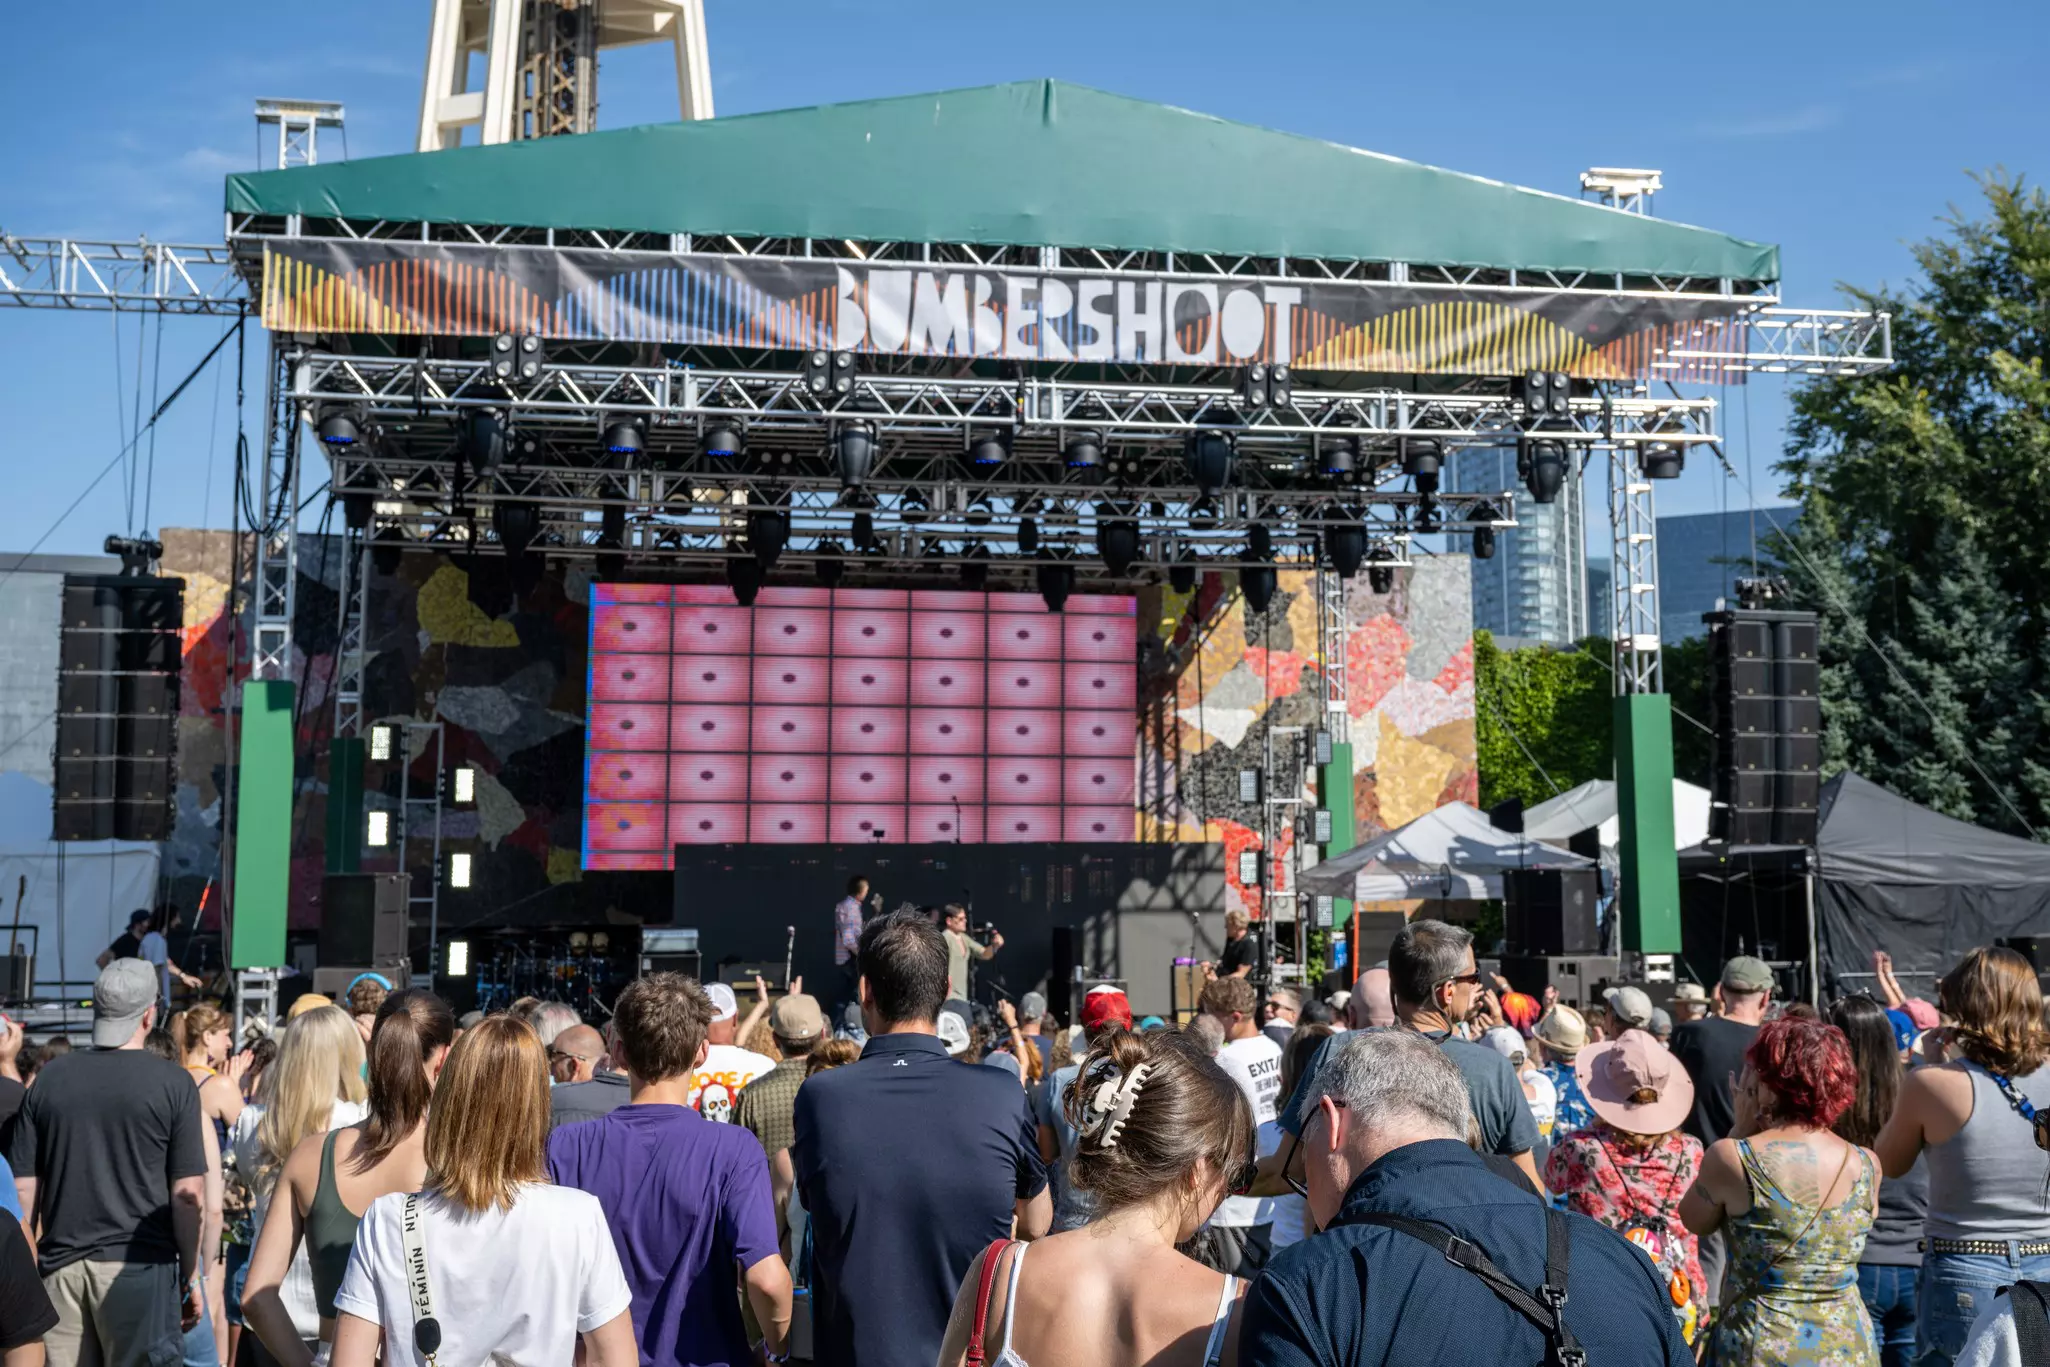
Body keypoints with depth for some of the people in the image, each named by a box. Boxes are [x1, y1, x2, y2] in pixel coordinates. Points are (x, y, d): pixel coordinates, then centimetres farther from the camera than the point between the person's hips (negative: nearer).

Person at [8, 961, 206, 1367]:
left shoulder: (50, 1078, 5)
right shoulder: (173, 1083, -4)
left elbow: (23, 1188, 7)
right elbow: (188, 1193, -6)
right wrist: (190, 1274, 2)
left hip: (60, 1267, 3)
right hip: (140, 1265, -3)